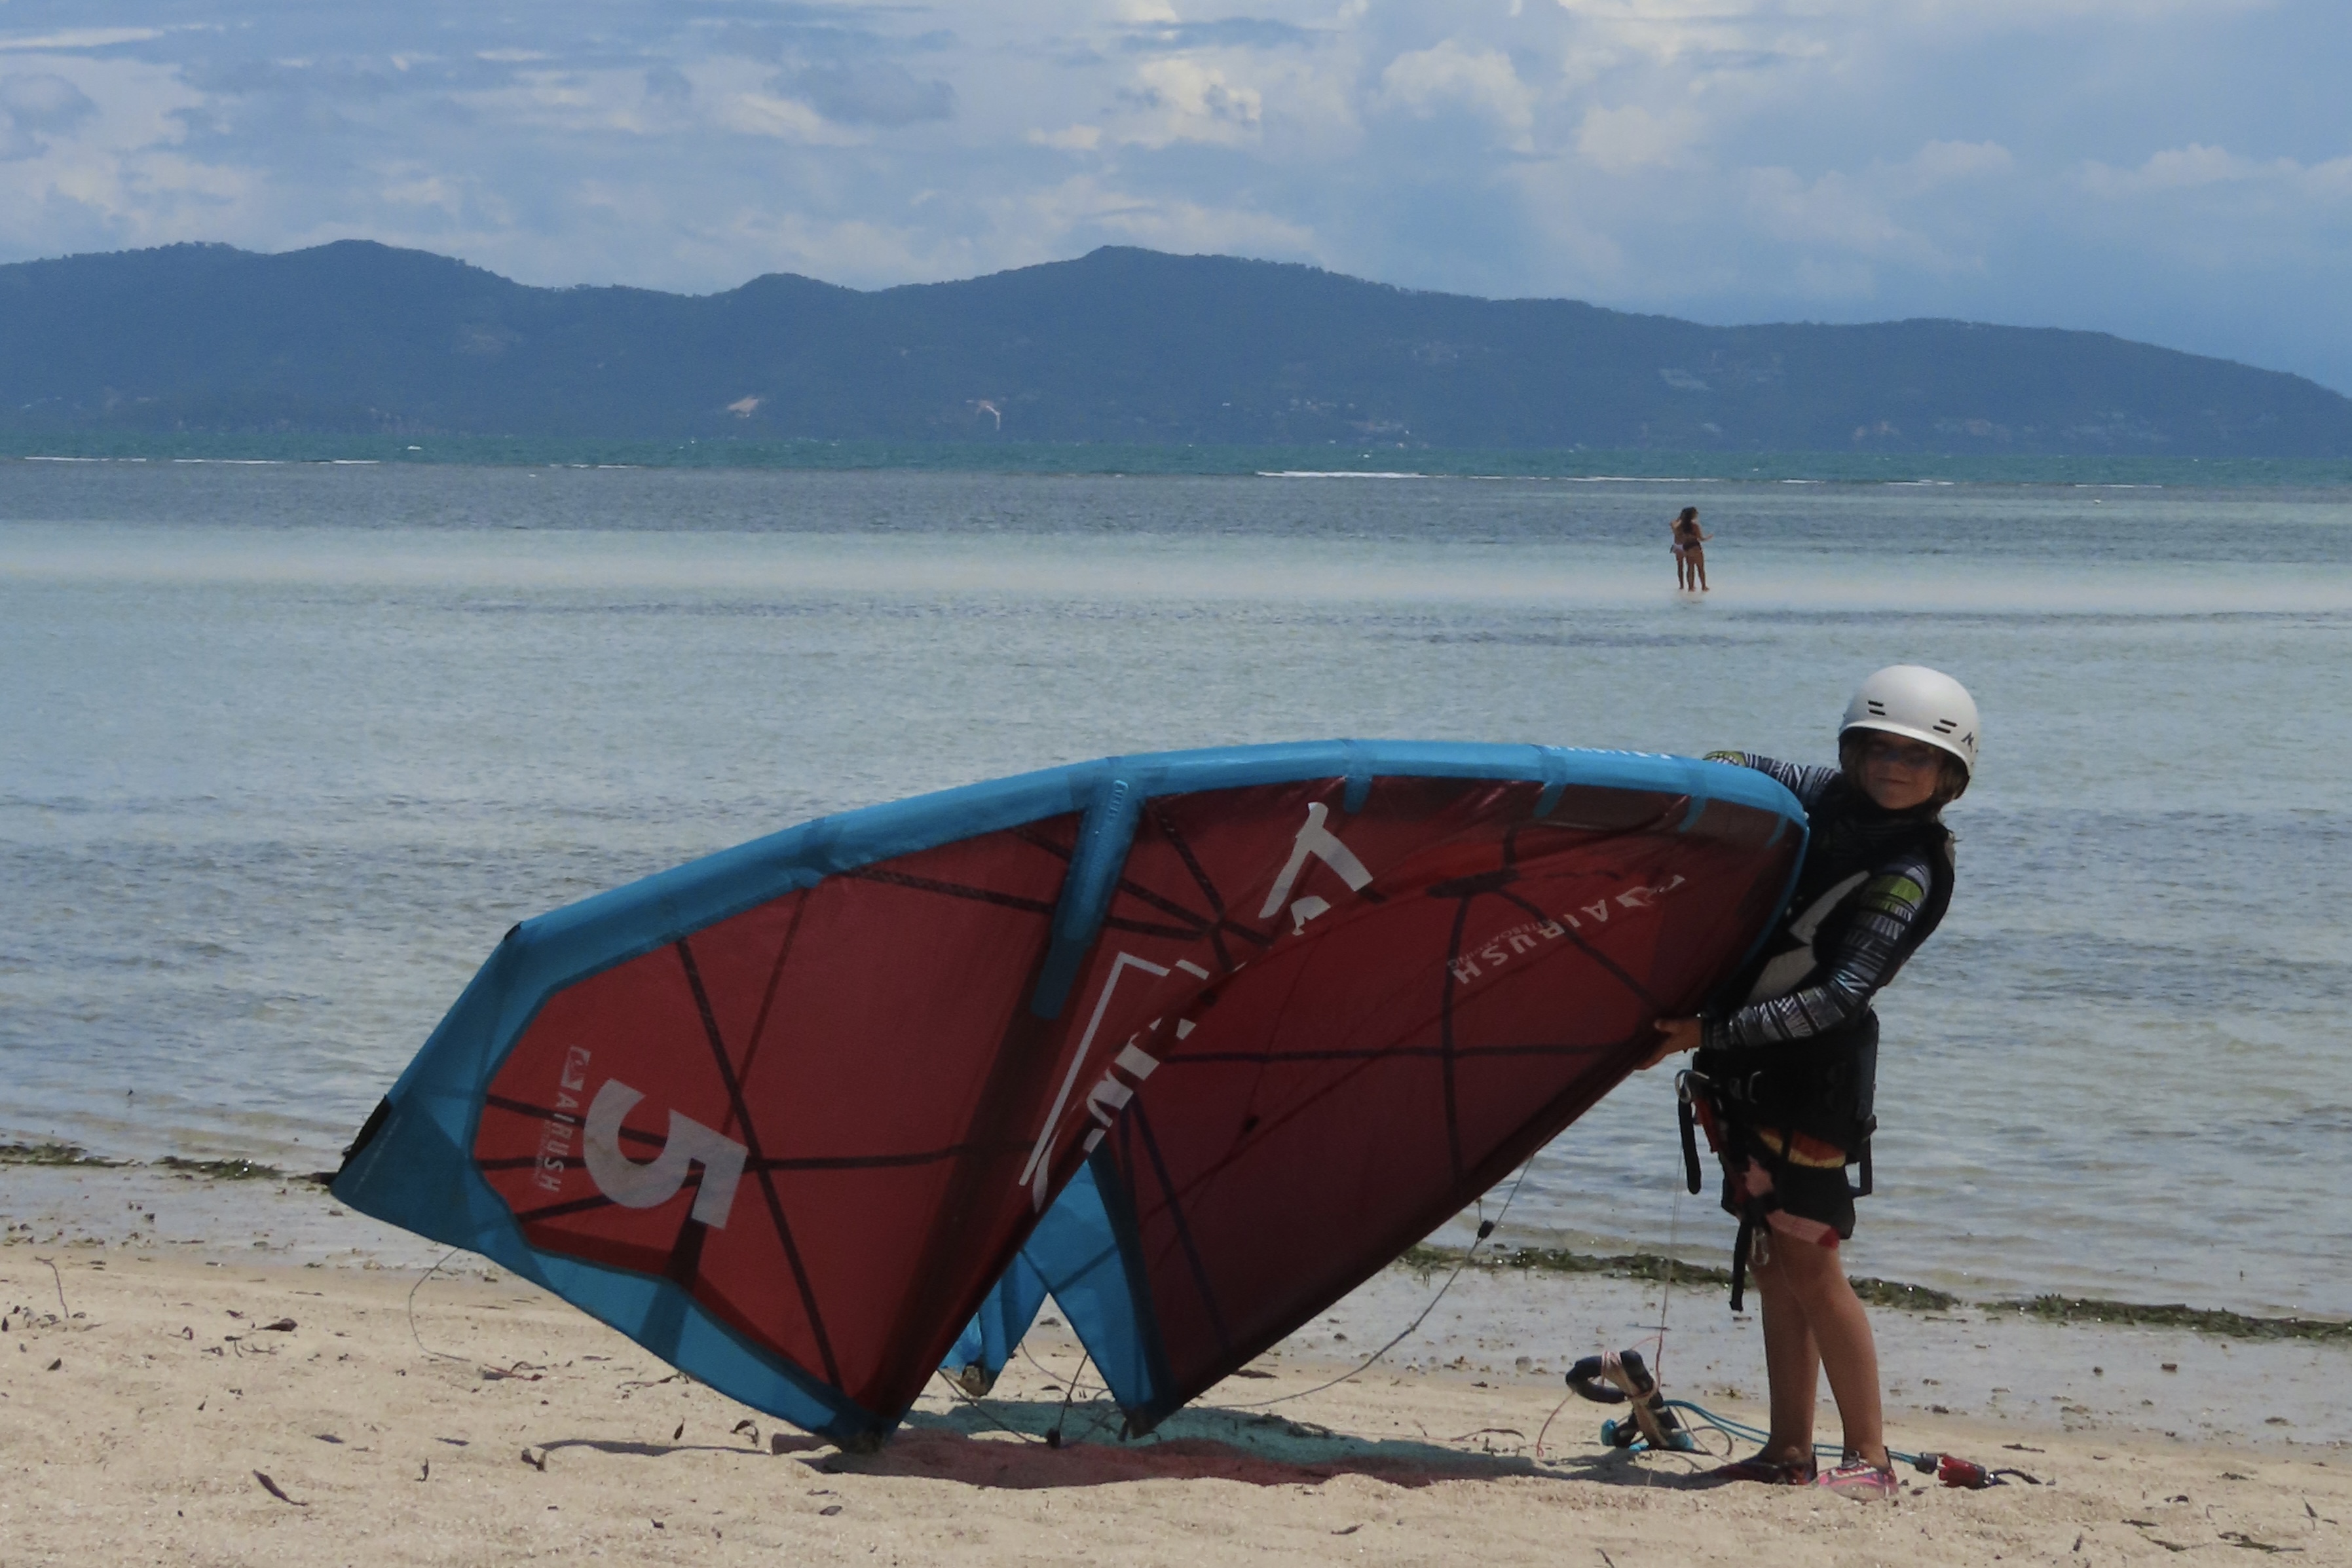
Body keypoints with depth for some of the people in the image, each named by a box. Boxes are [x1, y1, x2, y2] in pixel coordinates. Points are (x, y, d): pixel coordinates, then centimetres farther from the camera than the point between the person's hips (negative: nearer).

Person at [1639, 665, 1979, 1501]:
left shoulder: (1909, 875, -16)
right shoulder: (1827, 798, 4)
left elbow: (1840, 998, -24)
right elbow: (1737, 769, 21)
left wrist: (1711, 1033, -27)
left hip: (1814, 1072, -8)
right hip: (1748, 1065, 8)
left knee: (1806, 1262, -8)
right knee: (1772, 1260, 10)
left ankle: (1869, 1458, -2)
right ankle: (1789, 1452, 16)